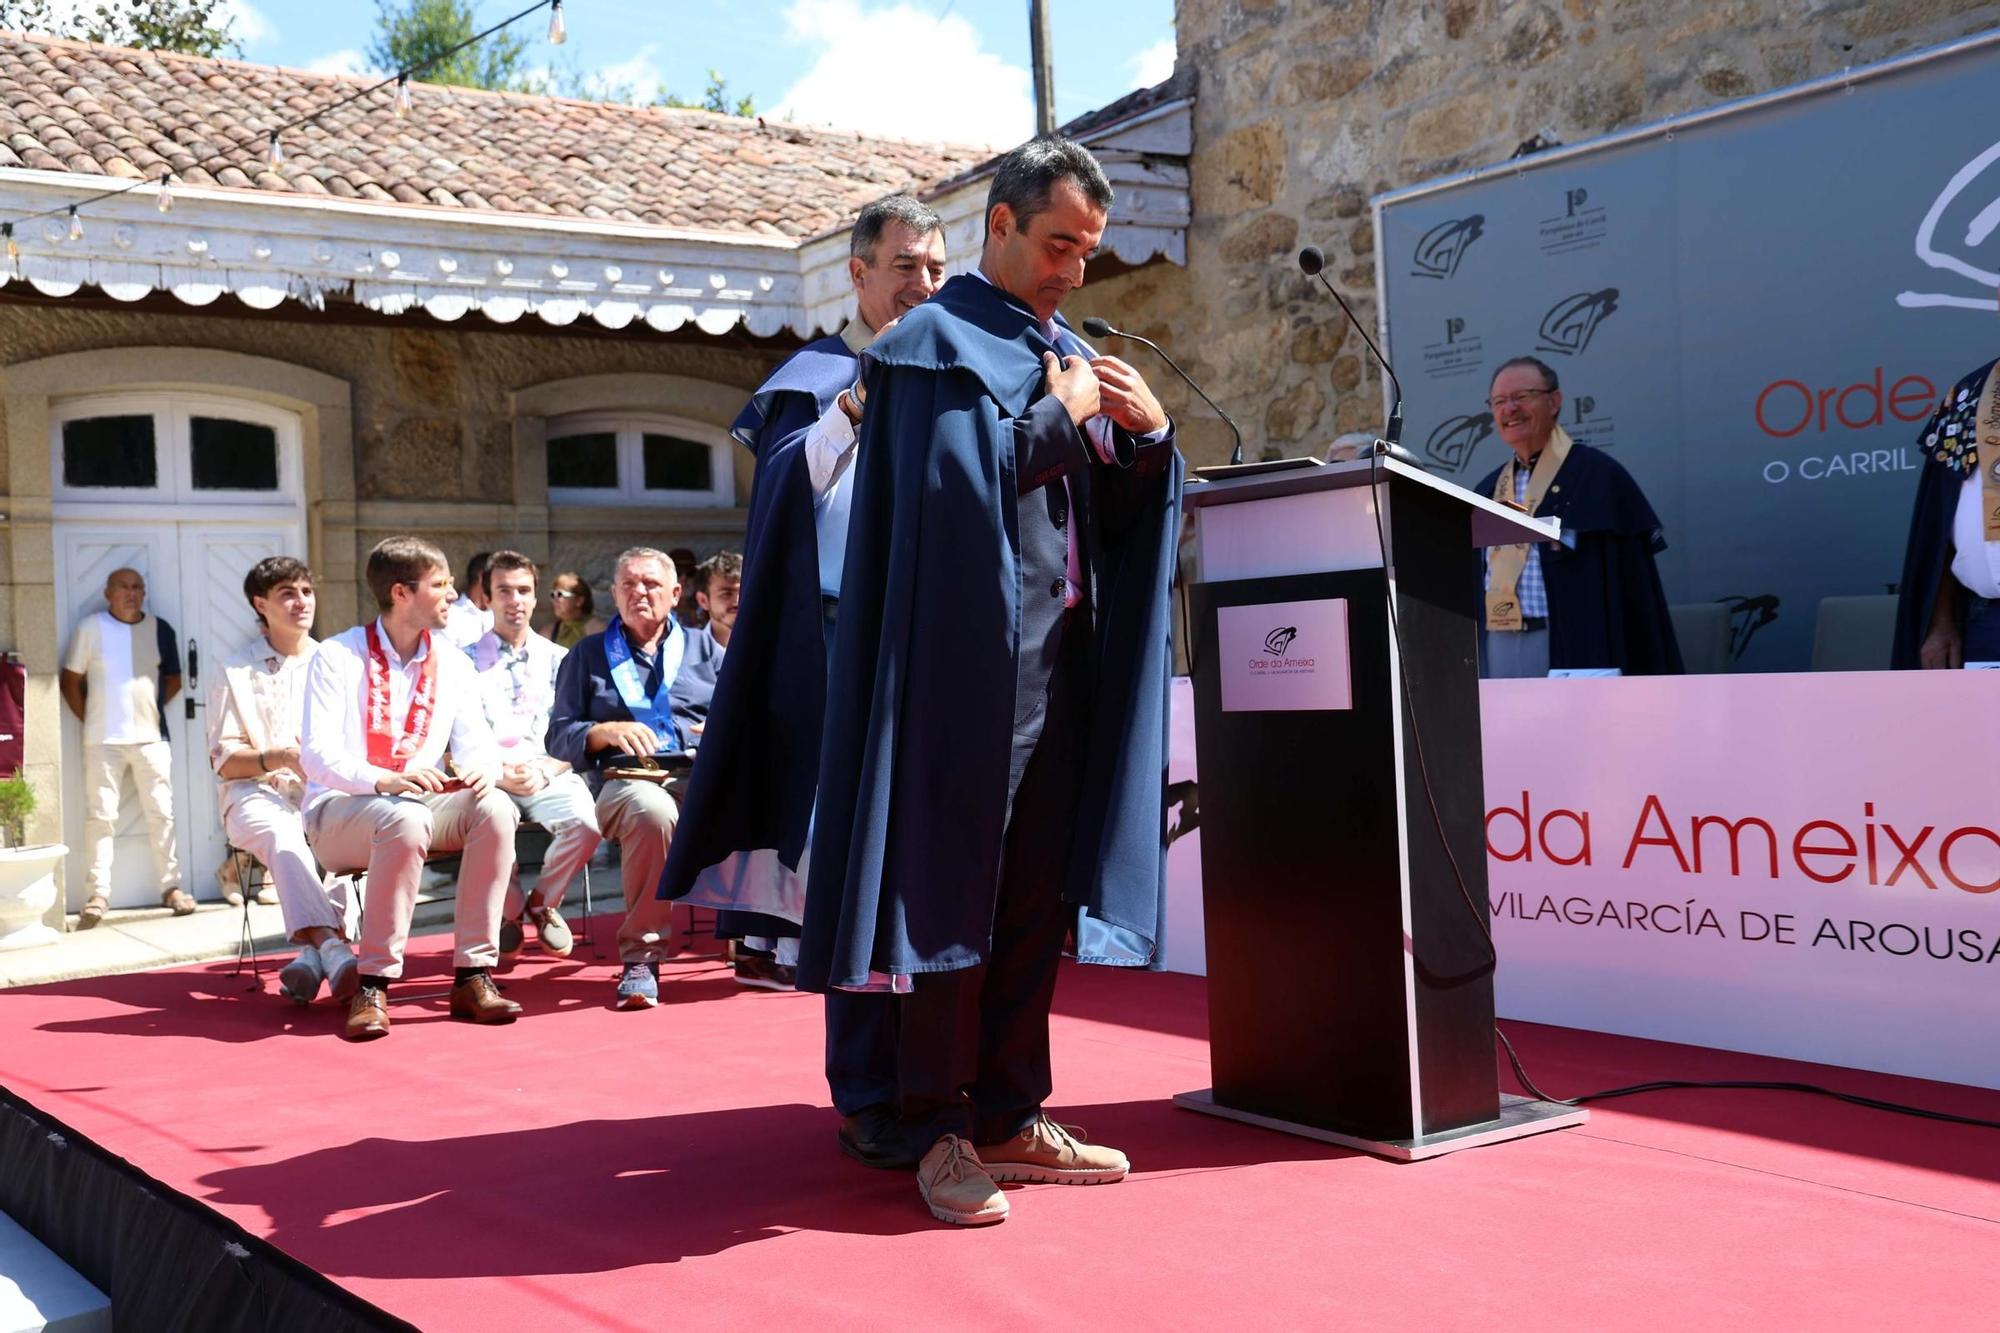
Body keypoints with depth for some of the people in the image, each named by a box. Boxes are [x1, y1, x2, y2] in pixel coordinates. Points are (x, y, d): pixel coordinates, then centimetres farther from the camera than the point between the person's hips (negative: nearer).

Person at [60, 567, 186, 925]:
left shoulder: (161, 630, 6)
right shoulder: (90, 628, -1)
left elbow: (173, 678, 16)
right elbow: (70, 680, 4)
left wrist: (153, 709, 6)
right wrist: (88, 719, 0)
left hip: (151, 737, 2)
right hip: (103, 740, -2)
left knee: (161, 814, 4)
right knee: (100, 816, -1)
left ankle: (171, 887, 10)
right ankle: (97, 895, 1)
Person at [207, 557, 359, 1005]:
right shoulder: (236, 673, 12)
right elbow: (225, 763, 5)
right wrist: (278, 757, -14)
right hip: (258, 795, -2)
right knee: (284, 833, -38)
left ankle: (314, 950, -46)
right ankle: (333, 947, -55)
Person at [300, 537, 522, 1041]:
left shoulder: (453, 665, 9)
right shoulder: (337, 657, -6)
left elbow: (478, 745, 3)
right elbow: (317, 754, -16)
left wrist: (480, 772, -24)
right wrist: (386, 781, -35)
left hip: (419, 806, 5)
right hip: (339, 811, -4)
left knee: (494, 808, -26)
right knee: (406, 819, -38)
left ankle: (473, 975, -24)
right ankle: (373, 985, -30)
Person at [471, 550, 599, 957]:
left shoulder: (558, 660, 17)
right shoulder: (468, 661, 13)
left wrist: (543, 773, -10)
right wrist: (498, 773, -14)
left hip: (550, 777, 1)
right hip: (492, 779, -1)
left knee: (586, 820, -31)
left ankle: (543, 902, 1)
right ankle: (509, 911, -5)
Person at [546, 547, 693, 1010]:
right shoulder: (588, 655, 22)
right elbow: (559, 738, 14)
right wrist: (606, 731, -6)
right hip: (622, 778, -1)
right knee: (653, 808, -40)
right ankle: (640, 958, -30)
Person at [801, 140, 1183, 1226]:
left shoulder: (1070, 354, 20)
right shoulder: (936, 342, -2)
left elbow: (1117, 516, 18)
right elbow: (955, 482, -18)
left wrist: (1148, 433, 0)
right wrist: (1061, 416, -7)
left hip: (1065, 657, 7)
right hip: (974, 656, -7)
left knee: (1037, 894, 9)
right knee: (956, 884, -4)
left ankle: (1010, 1116, 17)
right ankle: (941, 1130, 2)